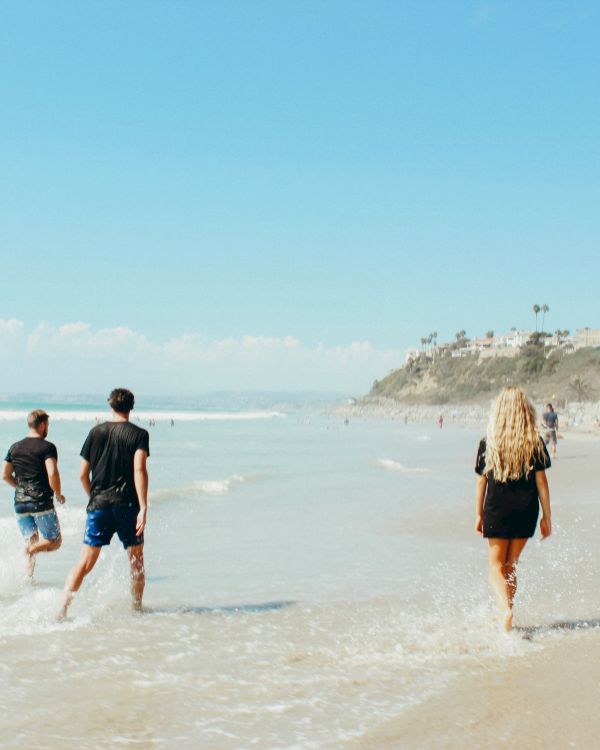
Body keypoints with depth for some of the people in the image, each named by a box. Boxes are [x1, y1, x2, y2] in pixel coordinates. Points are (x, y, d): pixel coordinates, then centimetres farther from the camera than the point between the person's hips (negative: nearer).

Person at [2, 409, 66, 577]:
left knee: (31, 541, 15)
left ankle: (28, 577, -2)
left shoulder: (15, 447, 10)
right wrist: (58, 494, -4)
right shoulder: (47, 447, -8)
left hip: (20, 504, 5)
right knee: (54, 541, 7)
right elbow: (52, 473, -19)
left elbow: (5, 475, 11)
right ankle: (33, 549, -22)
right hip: (42, 503, -5)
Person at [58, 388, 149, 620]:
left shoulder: (96, 432, 8)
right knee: (136, 559, 16)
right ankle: (137, 609, 23)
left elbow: (83, 474, 10)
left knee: (85, 562, 1)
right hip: (127, 505, -2)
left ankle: (63, 609, -10)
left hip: (98, 504, 2)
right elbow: (139, 470, -15)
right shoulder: (138, 434, -2)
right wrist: (143, 508, -18)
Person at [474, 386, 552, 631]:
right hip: (526, 510, 2)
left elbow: (481, 481, -1)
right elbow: (541, 481, -2)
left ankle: (505, 609, -19)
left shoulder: (488, 443, -5)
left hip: (497, 511, -2)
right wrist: (547, 517, 4)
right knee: (510, 566, 17)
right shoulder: (535, 442, -4)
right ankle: (506, 613, 19)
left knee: (496, 567, 6)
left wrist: (478, 515, 9)